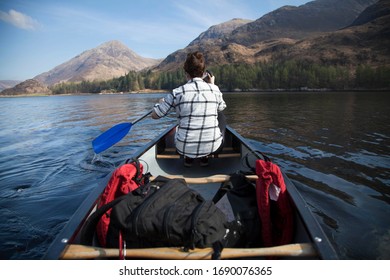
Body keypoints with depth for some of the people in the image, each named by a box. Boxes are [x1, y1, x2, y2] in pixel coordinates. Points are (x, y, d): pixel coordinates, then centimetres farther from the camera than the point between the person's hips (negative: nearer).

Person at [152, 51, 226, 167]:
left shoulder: (177, 92, -9)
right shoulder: (214, 89, -3)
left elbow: (155, 115, 0)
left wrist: (161, 102, 20)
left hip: (184, 148, 1)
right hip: (212, 147, -1)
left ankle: (188, 157, 23)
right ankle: (205, 157, 22)